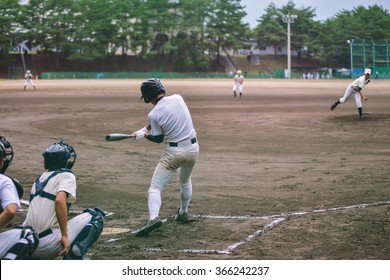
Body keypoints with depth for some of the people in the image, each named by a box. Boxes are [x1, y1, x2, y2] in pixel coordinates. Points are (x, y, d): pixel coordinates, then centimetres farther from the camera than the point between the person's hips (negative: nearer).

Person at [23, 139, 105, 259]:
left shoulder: (39, 179, 22)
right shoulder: (67, 175, 0)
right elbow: (59, 201, -20)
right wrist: (65, 236, -20)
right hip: (47, 244, -7)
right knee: (96, 215, 2)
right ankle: (74, 256, -10)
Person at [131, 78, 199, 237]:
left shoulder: (154, 114, -13)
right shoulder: (178, 98, 0)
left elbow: (158, 138, -2)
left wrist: (143, 134, 16)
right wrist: (147, 128, 15)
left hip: (174, 151, -6)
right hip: (193, 148, 6)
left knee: (155, 187, -4)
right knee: (185, 181, 31)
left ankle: (154, 217, -26)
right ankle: (183, 213, 43)